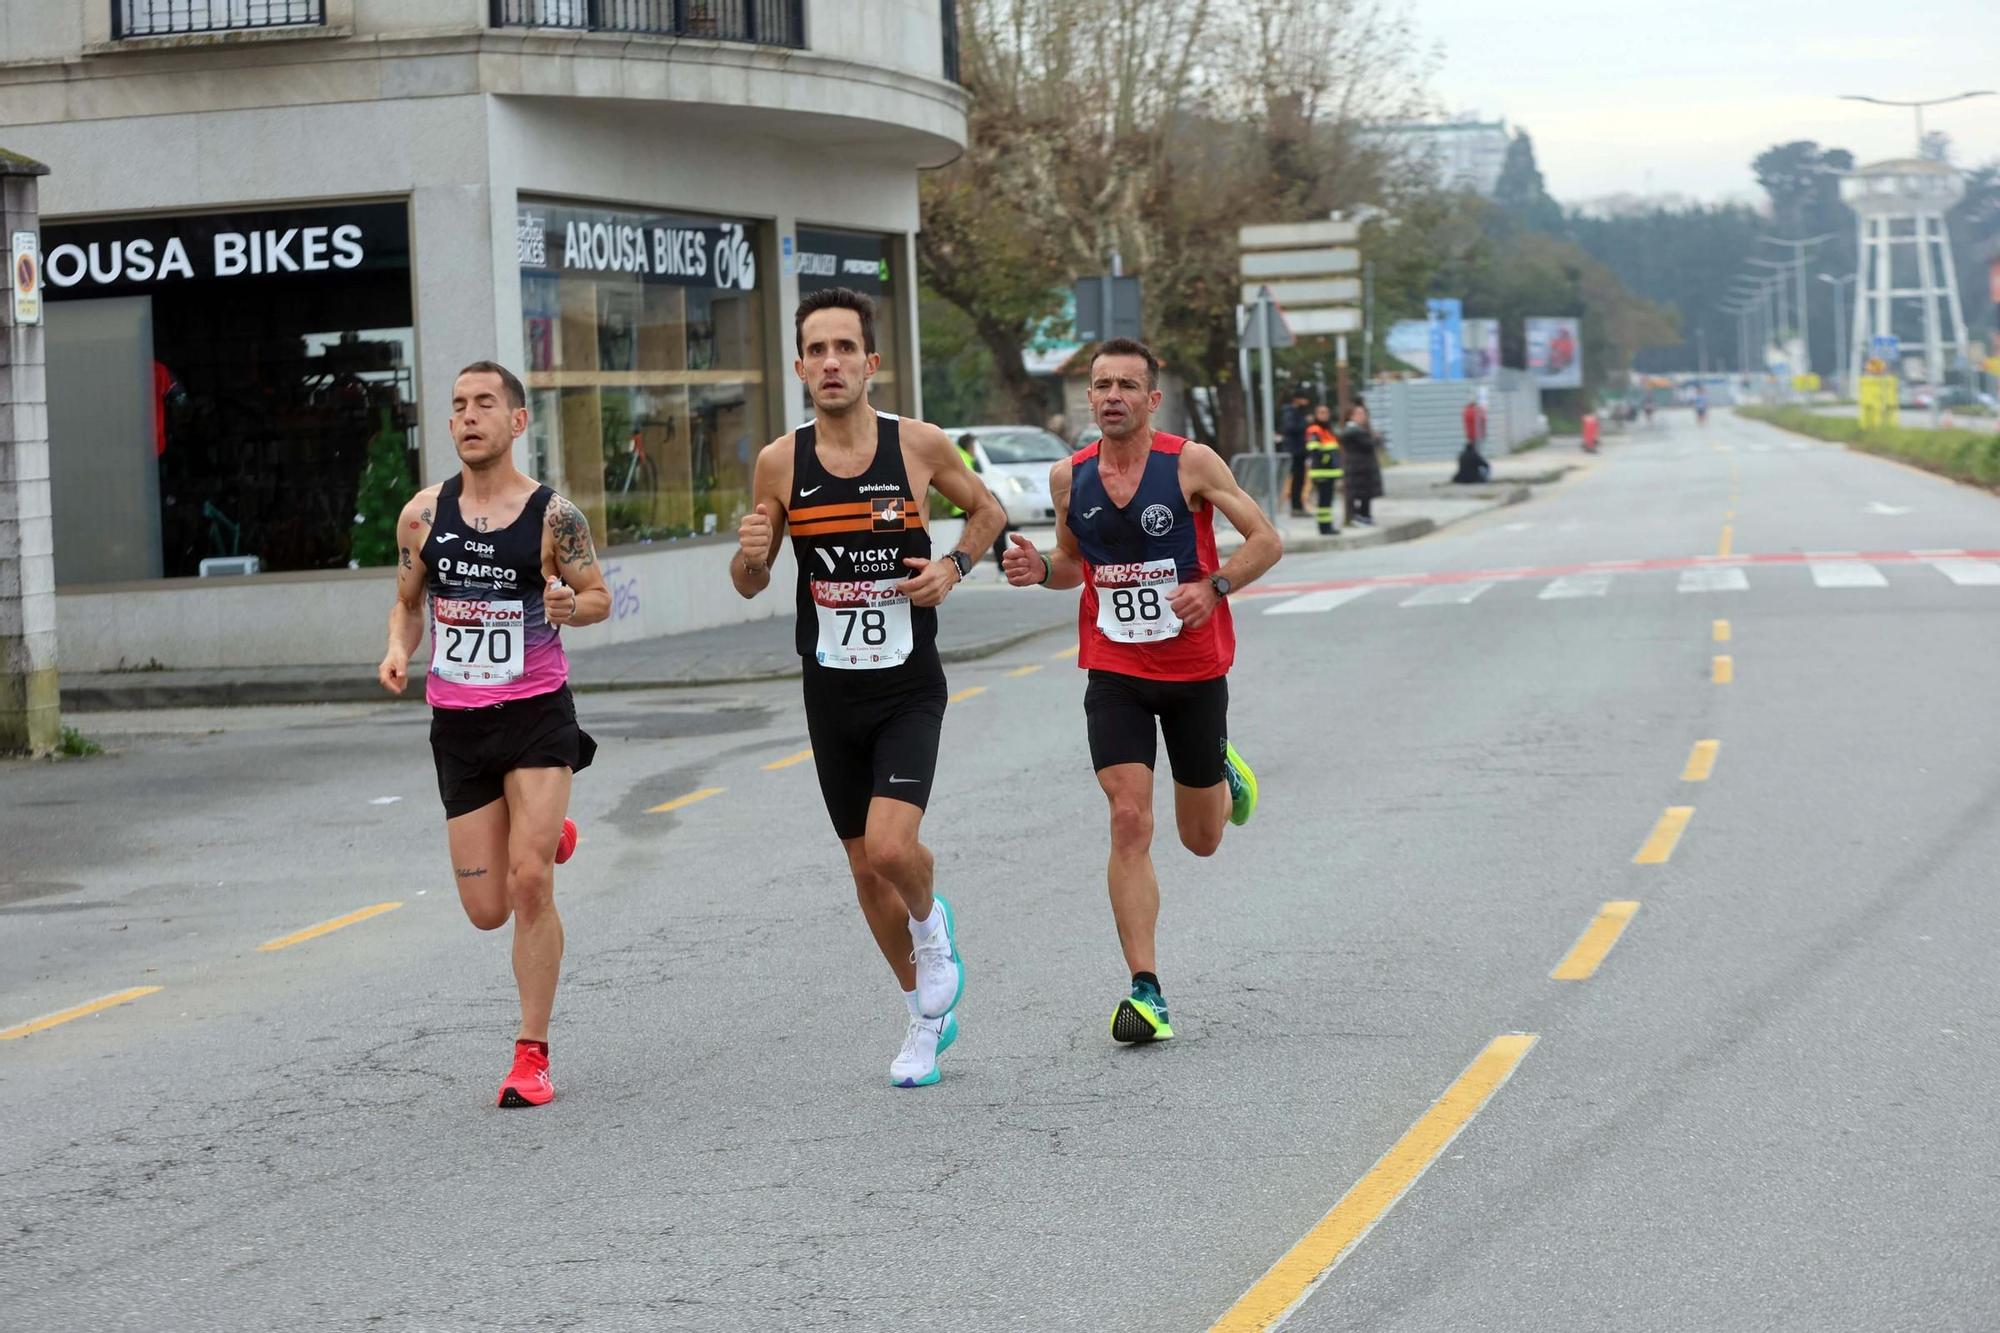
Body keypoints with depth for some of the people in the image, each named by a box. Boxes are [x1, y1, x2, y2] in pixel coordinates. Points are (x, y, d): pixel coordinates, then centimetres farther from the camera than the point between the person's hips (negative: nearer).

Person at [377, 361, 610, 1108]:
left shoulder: (552, 515, -7)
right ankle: (546, 834, 43)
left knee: (529, 883, -16)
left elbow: (598, 595, 4)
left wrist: (571, 608, -19)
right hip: (458, 724, 3)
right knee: (487, 911, 6)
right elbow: (408, 603, 14)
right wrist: (399, 650, -7)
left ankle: (532, 1055, -4)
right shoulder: (423, 514, 2)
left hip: (537, 715, -3)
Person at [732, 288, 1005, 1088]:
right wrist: (750, 554, -18)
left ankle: (932, 928, 13)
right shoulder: (780, 463, -4)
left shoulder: (919, 445, -8)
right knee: (865, 869, 11)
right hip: (832, 694, 3)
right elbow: (748, 586, 5)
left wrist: (956, 568, -7)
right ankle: (926, 1014, 32)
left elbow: (985, 509, 12)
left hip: (909, 691, -3)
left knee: (891, 845, -22)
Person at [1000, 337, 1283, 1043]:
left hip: (1195, 670, -1)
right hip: (1115, 673, 1)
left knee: (1202, 839, 11)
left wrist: (1213, 587, -22)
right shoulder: (1070, 476, 0)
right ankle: (1145, 990, -11)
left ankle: (1225, 773, 48)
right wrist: (1041, 569, -7)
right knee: (1129, 823, -14)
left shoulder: (1191, 463, -11)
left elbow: (1266, 540, -6)